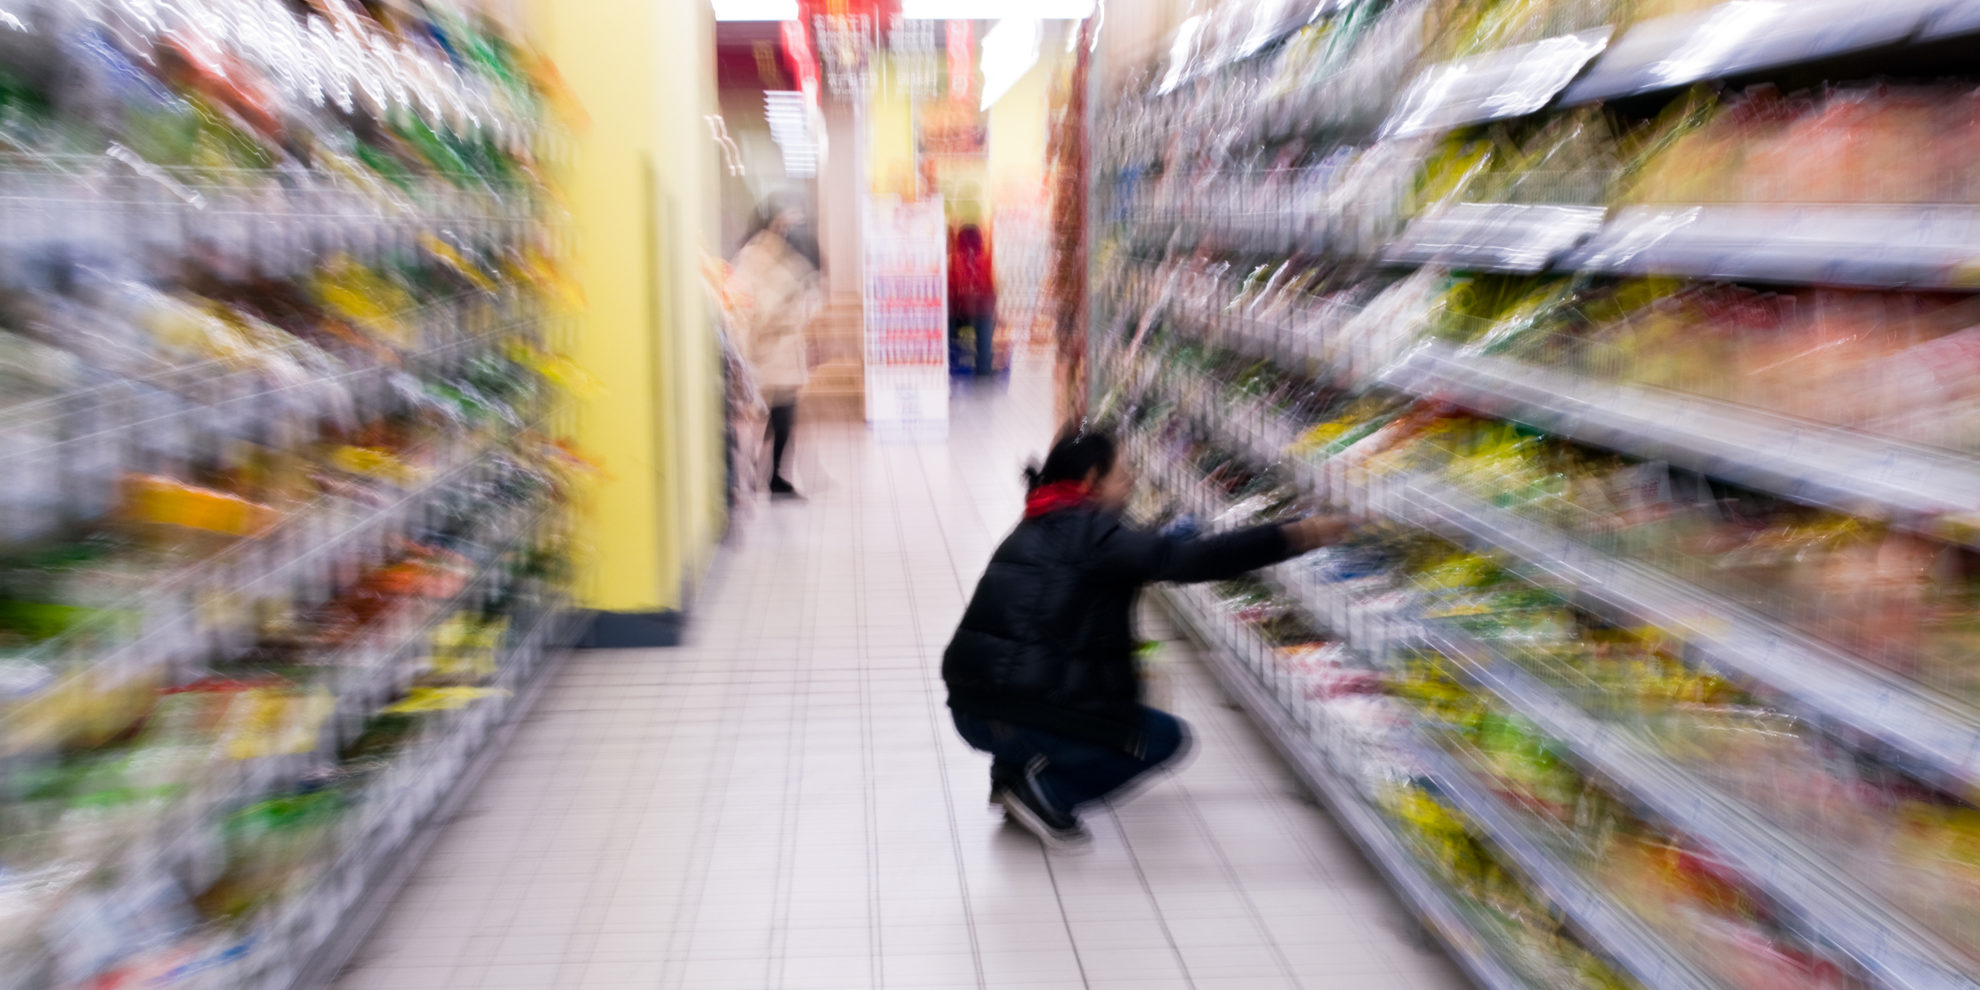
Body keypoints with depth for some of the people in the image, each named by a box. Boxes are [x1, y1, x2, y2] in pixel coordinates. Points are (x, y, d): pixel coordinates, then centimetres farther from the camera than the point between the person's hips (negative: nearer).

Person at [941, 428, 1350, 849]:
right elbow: (1191, 560, -16)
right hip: (1022, 715, -8)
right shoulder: (1092, 533, -8)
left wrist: (1124, 667, 26)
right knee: (1169, 738, 10)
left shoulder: (1033, 532, 17)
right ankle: (1047, 791, -2)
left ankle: (1013, 771, 19)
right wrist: (1291, 537, -16)